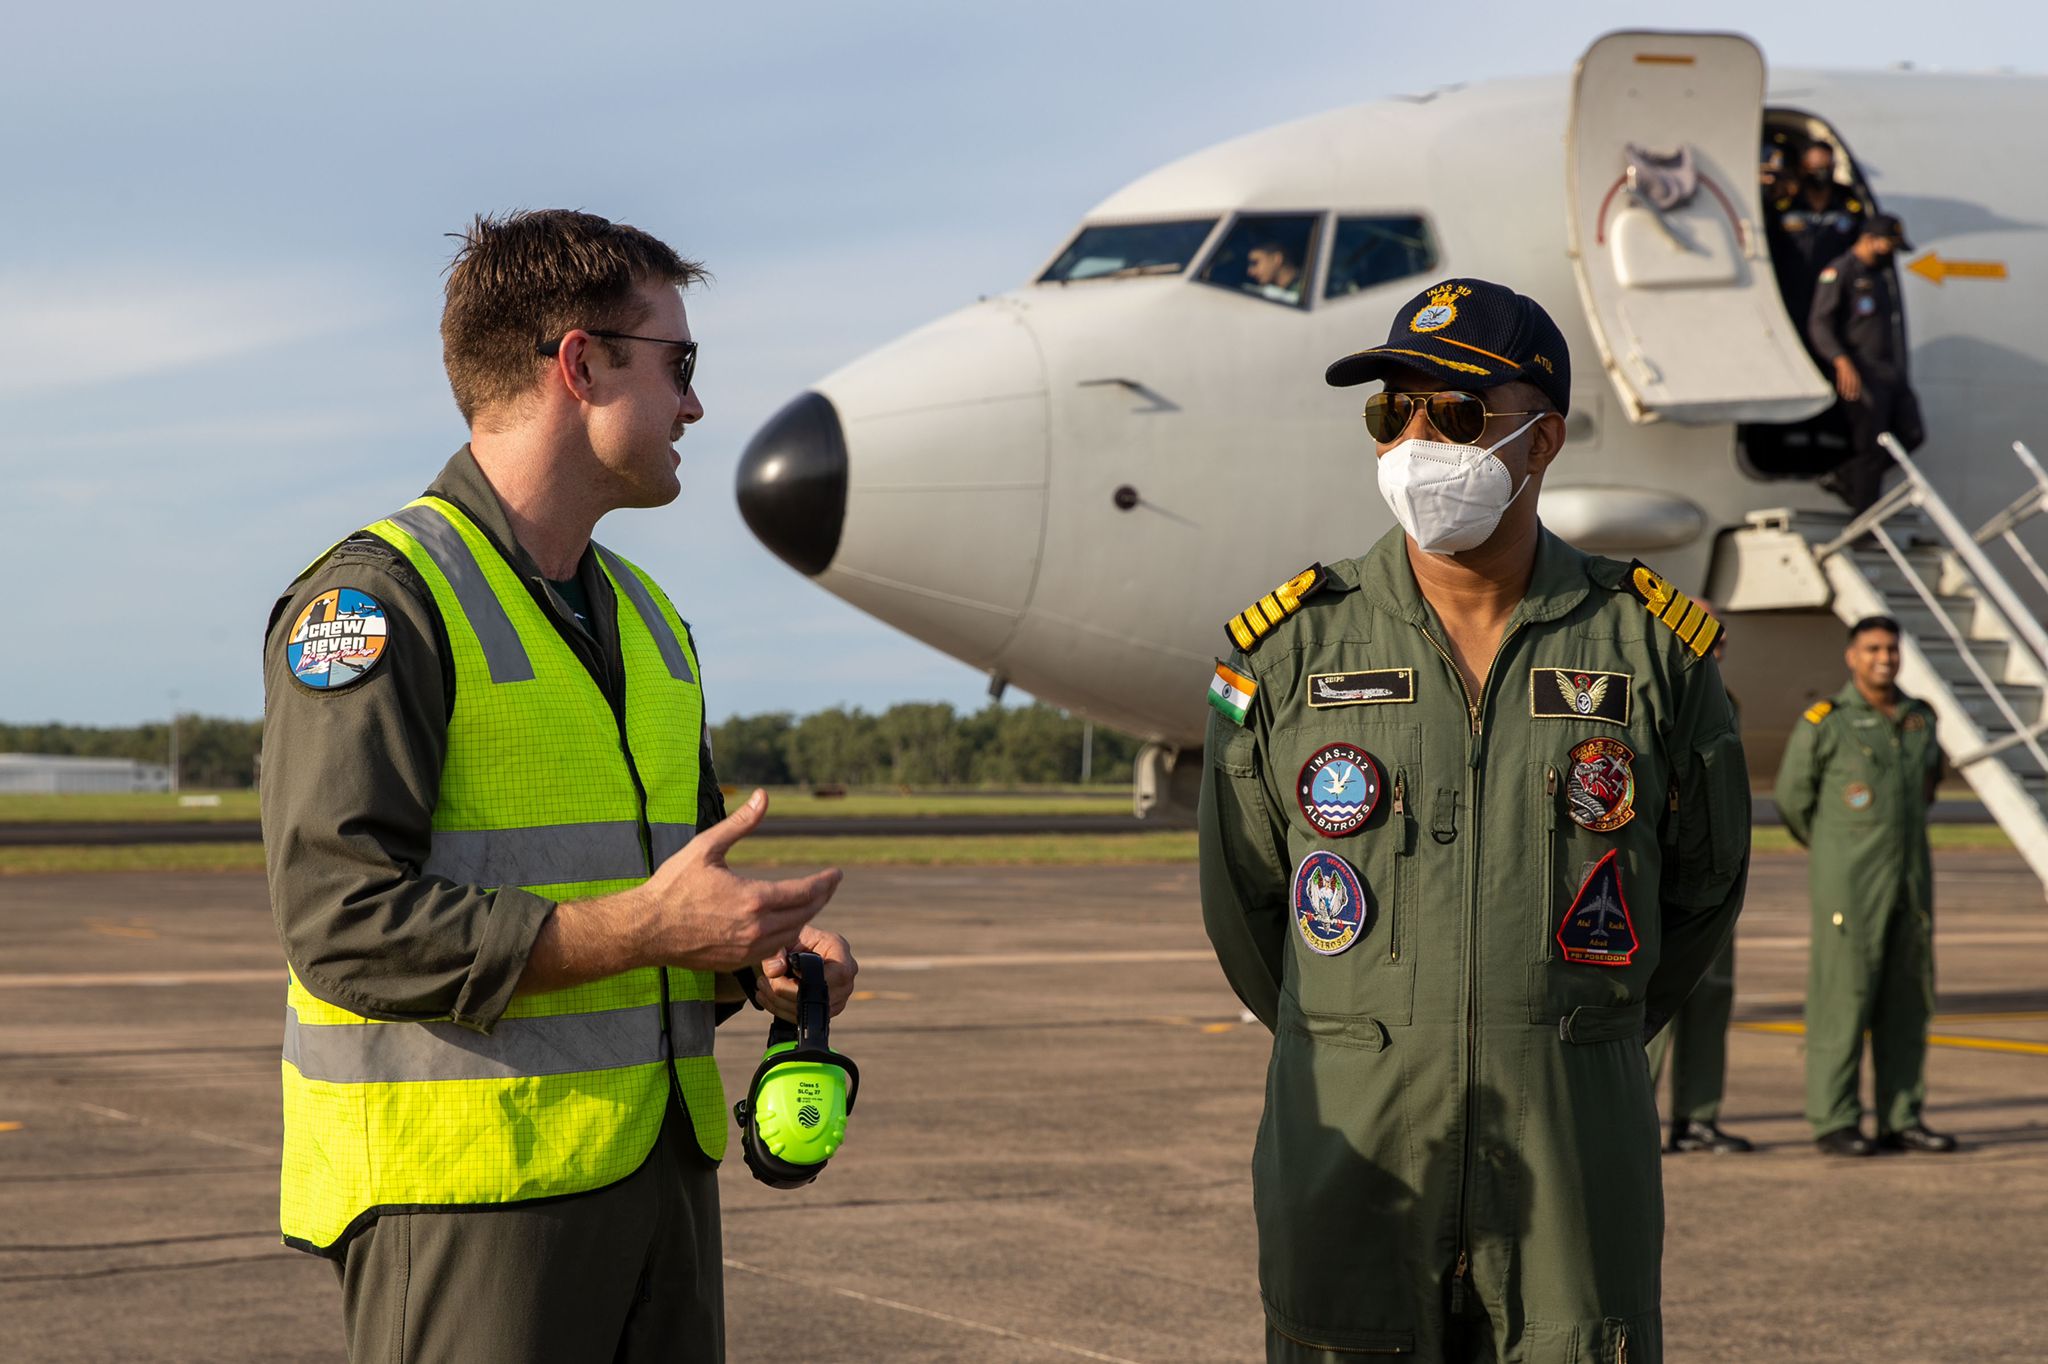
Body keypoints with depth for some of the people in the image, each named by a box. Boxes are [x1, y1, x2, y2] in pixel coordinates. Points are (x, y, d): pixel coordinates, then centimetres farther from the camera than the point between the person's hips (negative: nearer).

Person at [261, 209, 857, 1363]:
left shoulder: (646, 618, 18)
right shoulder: (378, 603, -9)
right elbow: (346, 927, -19)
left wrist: (759, 960, 4)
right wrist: (642, 929, -24)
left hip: (660, 1169, 8)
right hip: (466, 1191, -8)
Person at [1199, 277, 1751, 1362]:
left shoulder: (1651, 649, 2)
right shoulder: (1291, 650, 1)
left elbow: (1702, 887, 15)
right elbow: (1240, 898, 13)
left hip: (1574, 1174, 0)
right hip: (1352, 1156, 0)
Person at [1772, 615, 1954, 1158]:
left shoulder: (1919, 719, 9)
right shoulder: (1823, 722, -7)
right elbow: (1794, 801, 3)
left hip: (1910, 882, 6)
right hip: (1848, 887, -5)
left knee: (1907, 1000, 6)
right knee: (1843, 996, -5)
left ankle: (1902, 1119, 12)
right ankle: (1834, 1122, 0)